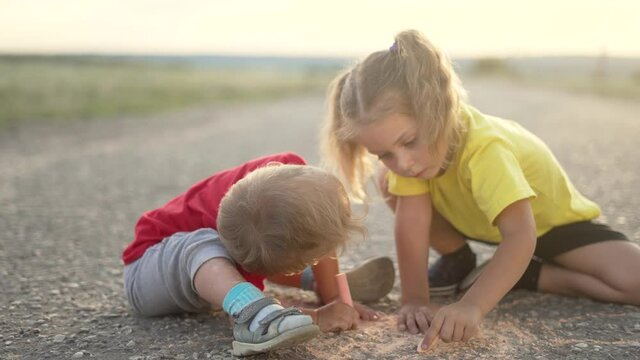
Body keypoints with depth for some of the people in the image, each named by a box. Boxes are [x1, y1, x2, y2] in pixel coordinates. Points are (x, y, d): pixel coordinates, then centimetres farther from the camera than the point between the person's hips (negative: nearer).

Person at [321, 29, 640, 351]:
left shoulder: (485, 149, -42)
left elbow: (520, 236, -50)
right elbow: (411, 221, -28)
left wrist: (471, 306, -61)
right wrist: (414, 301, -35)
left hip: (549, 220, -4)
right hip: (475, 219, 5)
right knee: (391, 184, -21)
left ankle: (528, 276, -5)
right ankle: (457, 261, 1)